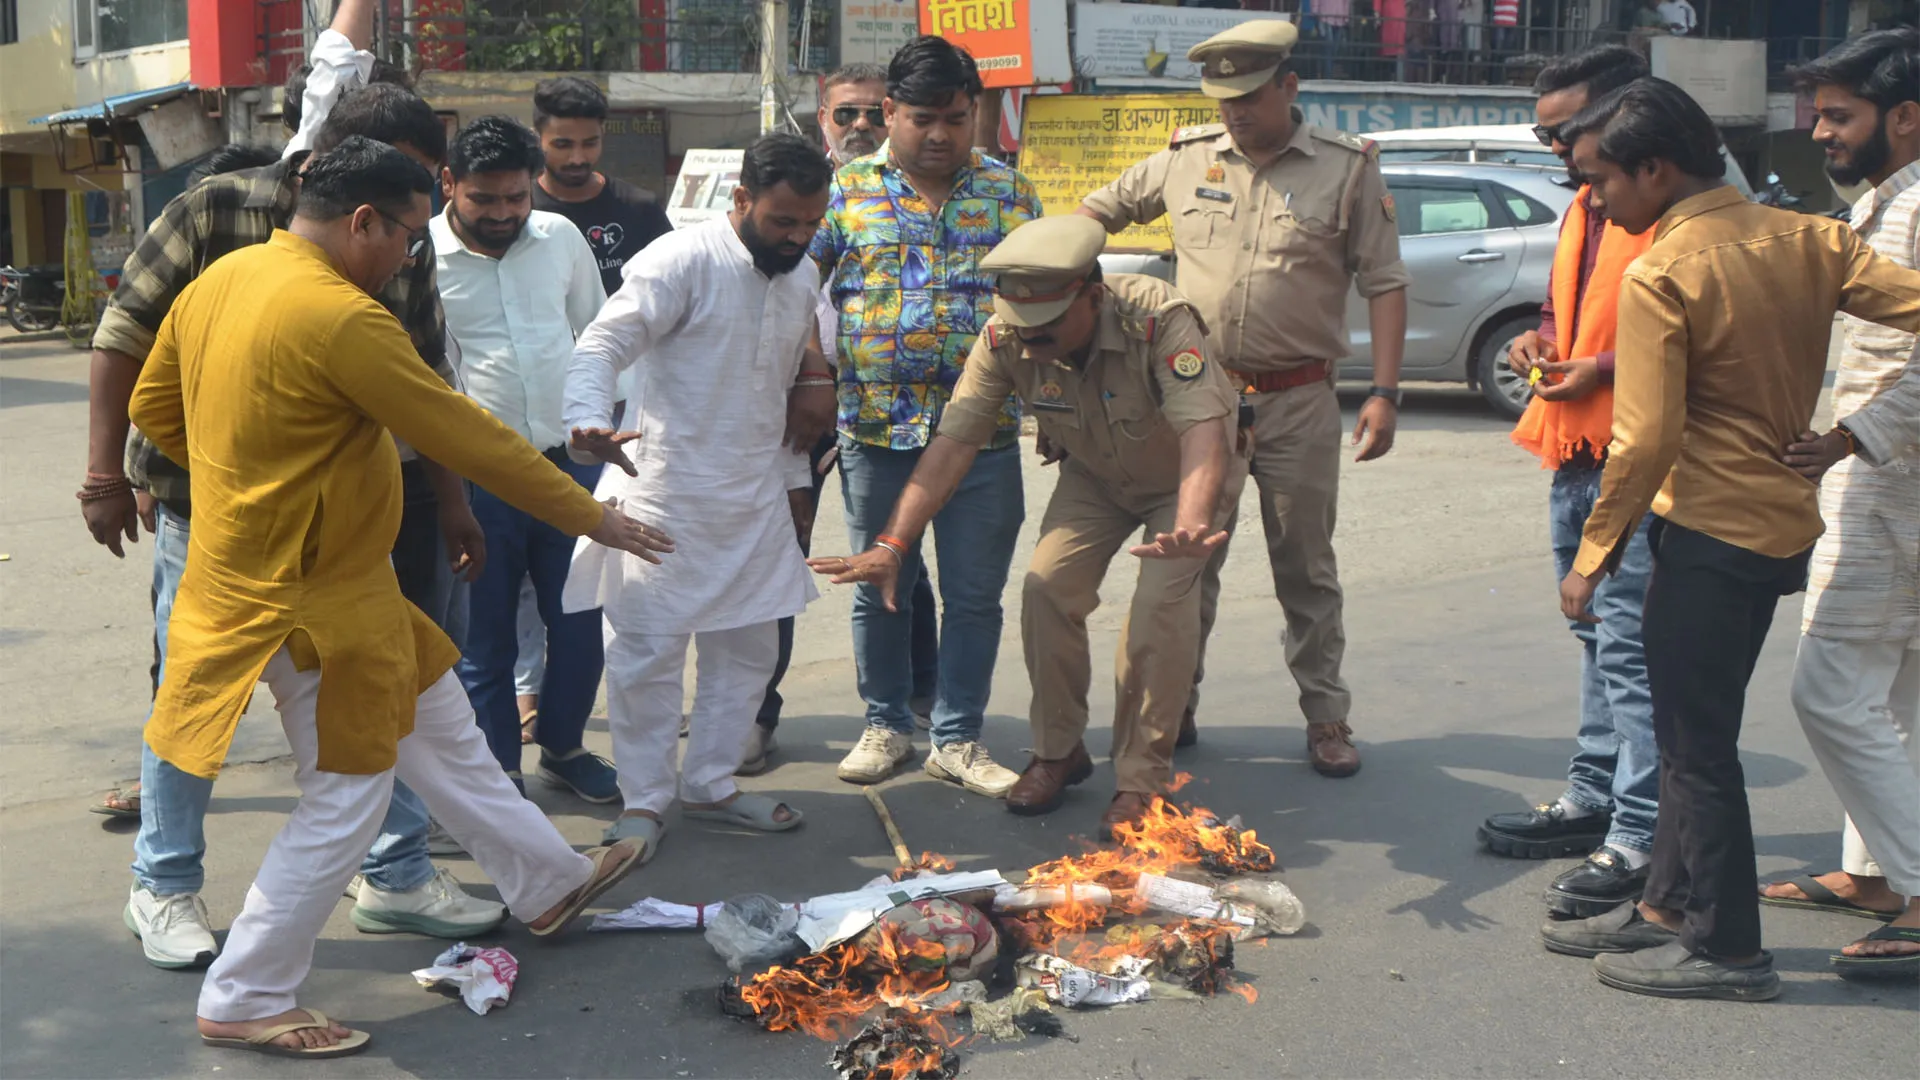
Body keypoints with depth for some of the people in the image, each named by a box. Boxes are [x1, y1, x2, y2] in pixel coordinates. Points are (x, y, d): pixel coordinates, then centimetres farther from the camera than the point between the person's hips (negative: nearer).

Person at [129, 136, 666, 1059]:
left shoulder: (222, 279, 3)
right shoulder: (341, 316, -24)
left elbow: (152, 405, 13)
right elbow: (468, 436, -20)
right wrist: (591, 515, -10)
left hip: (262, 563, 10)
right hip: (310, 600, -10)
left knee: (440, 725, 20)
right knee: (345, 799, 4)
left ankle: (548, 883, 35)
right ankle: (244, 1003, 16)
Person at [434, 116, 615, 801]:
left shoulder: (561, 238, 5)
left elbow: (594, 333, 18)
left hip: (569, 460, 4)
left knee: (579, 622, 11)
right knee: (485, 635, 6)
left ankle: (563, 748, 32)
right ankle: (500, 772, 22)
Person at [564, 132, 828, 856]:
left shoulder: (802, 276, 11)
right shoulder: (682, 261, -14)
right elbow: (603, 344, -22)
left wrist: (794, 477, 22)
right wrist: (589, 419, -41)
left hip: (754, 500, 7)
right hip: (665, 496, -7)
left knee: (748, 648, 13)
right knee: (649, 651, 0)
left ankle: (711, 784, 28)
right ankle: (644, 801, 14)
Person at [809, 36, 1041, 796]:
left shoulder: (1011, 193, 7)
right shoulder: (847, 193, 3)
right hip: (876, 429, 0)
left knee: (974, 593, 5)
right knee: (878, 588, 11)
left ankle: (958, 739, 18)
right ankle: (886, 725, 27)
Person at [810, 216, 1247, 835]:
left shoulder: (1158, 319, -38)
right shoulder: (1005, 341, -25)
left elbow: (1204, 431, -47)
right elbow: (953, 442, -24)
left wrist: (1192, 526, -65)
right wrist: (891, 544, -32)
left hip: (1187, 477, -4)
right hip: (1096, 475, 4)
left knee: (1161, 601, -22)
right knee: (1048, 587, -13)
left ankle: (1142, 779, -6)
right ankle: (1057, 753, 9)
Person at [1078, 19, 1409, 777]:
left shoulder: (1346, 169, -3)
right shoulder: (1186, 158, 3)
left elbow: (1385, 285, -2)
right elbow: (1096, 212, 15)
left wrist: (1384, 392, -10)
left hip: (1297, 402, -2)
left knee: (1306, 570, 8)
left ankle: (1326, 718, 19)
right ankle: (1174, 707, 23)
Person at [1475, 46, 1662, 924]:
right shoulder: (1584, 207, 18)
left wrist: (1610, 368, -22)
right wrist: (1543, 340, 9)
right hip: (1575, 452, 10)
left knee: (1630, 644, -9)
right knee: (1597, 635, 17)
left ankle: (1640, 837, -3)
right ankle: (1594, 796, 29)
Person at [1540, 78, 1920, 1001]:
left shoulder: (1659, 276, -15)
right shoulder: (1805, 240, 4)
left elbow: (1646, 440, -18)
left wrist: (1592, 556, -9)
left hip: (1708, 534, -8)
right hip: (1784, 526, 8)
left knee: (1695, 742, 3)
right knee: (1698, 731, 18)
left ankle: (1727, 949, 12)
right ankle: (1667, 907, 28)